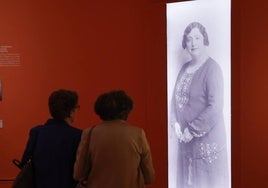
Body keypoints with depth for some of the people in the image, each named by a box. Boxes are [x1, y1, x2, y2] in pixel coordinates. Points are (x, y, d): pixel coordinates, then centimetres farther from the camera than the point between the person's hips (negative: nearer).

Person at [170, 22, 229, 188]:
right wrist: (175, 123, -1)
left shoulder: (212, 68, -13)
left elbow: (215, 107, -20)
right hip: (186, 139, 7)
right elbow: (176, 98, 15)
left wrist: (192, 130, -16)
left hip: (207, 139, -7)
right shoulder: (185, 68, 10)